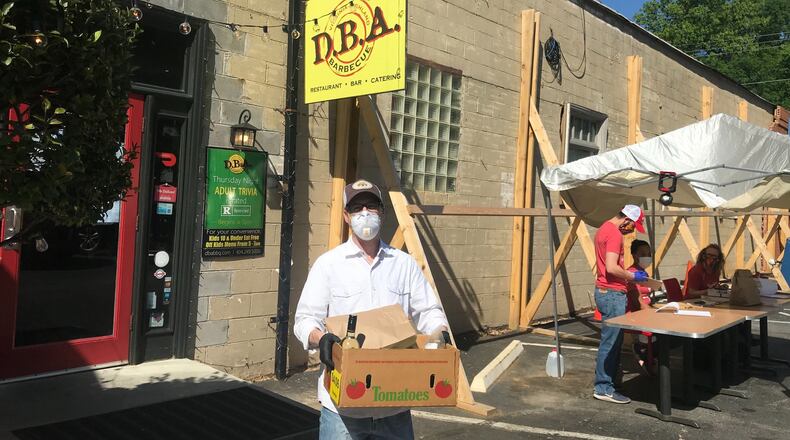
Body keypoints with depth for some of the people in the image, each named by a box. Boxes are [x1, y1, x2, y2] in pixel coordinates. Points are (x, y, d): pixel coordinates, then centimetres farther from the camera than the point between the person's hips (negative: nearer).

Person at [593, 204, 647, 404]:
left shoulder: (604, 229, 15)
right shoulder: (614, 234, -17)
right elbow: (611, 268, -26)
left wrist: (630, 272, 15)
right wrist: (632, 276, -11)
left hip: (606, 291, 10)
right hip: (612, 294, -10)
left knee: (614, 340, 17)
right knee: (611, 342, -5)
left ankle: (610, 378, 25)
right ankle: (603, 388, 1)